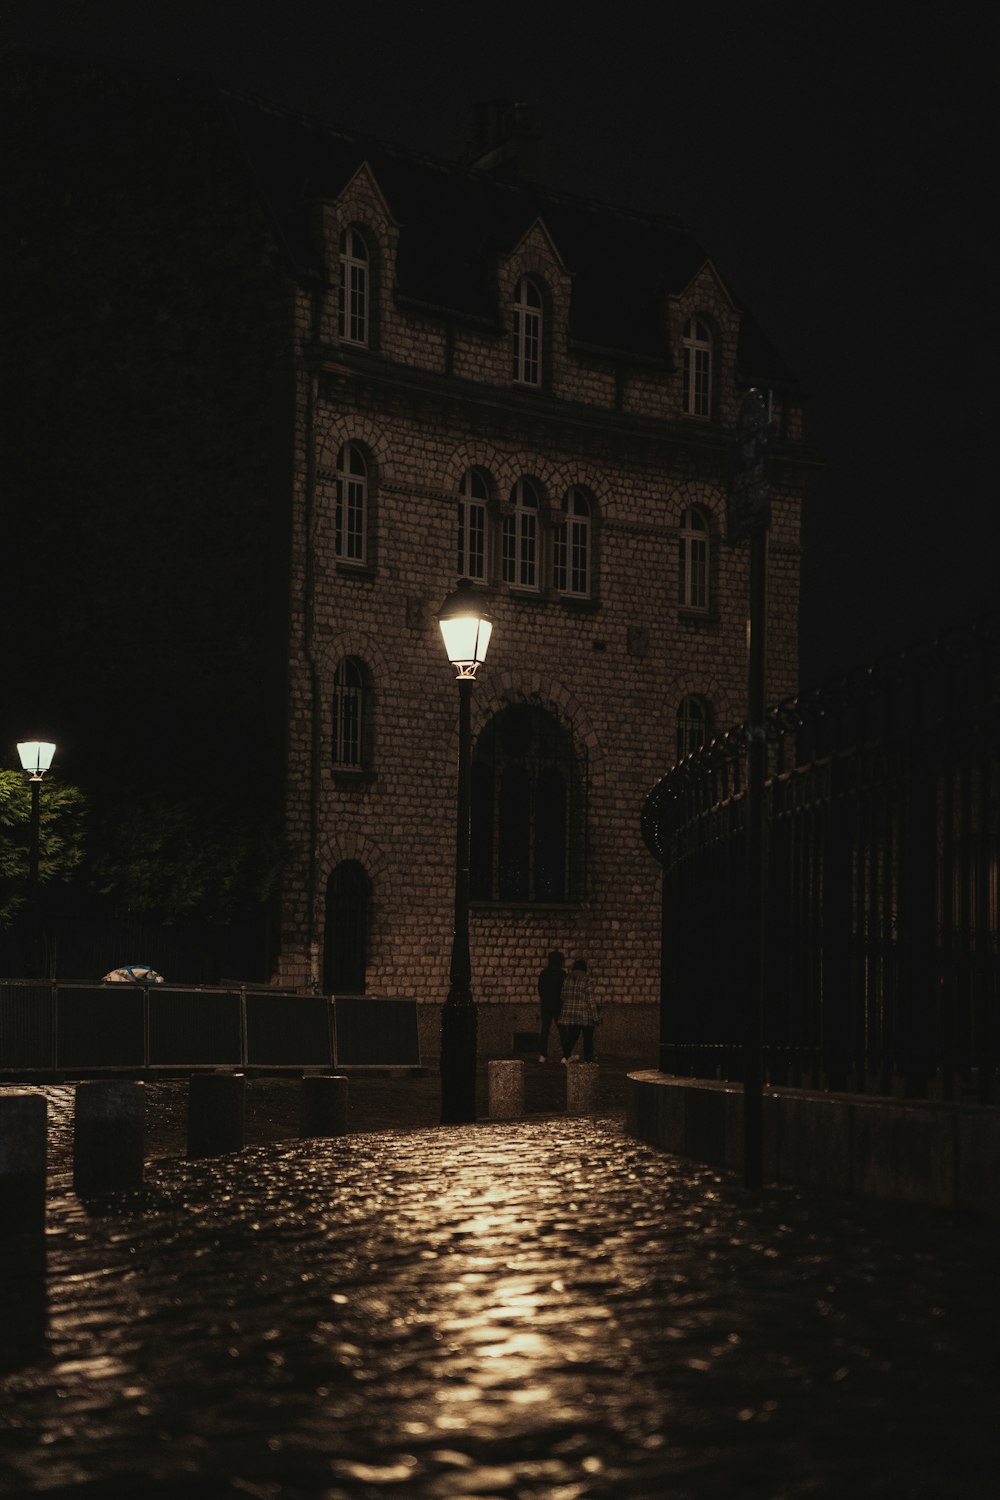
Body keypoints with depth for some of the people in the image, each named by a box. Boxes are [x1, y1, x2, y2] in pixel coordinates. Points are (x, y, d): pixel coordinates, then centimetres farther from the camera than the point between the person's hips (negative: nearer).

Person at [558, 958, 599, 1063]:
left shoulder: (567, 981, 2)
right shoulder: (586, 982, -13)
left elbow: (563, 998, 8)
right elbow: (591, 1000, -12)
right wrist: (596, 1017, -6)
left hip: (569, 1014, 4)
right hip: (585, 1015, -4)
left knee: (572, 1036, 9)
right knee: (588, 1038, 9)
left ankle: (565, 1056, -10)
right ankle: (588, 1060, 12)